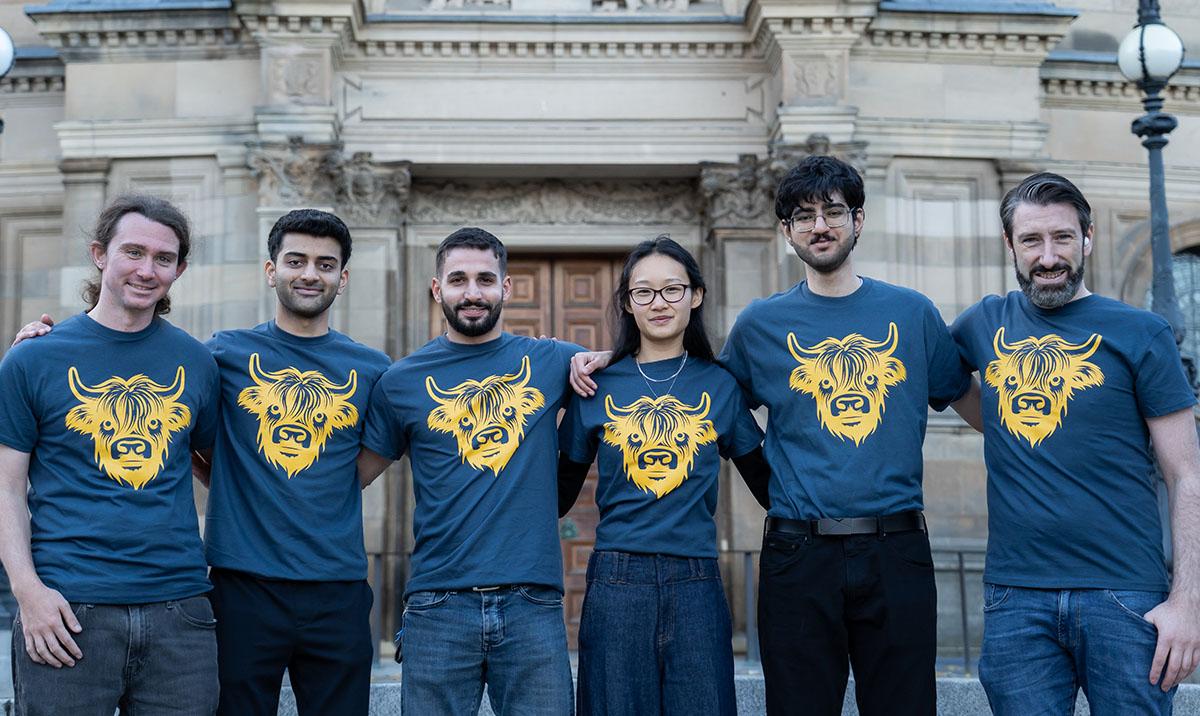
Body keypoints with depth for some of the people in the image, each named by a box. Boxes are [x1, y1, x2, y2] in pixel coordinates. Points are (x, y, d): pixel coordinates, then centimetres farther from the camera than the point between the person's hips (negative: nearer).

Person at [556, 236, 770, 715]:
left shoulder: (719, 385, 7)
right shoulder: (598, 386, 5)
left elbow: (767, 484, 12)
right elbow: (559, 496, 8)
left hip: (696, 585, 1)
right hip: (616, 583, -1)